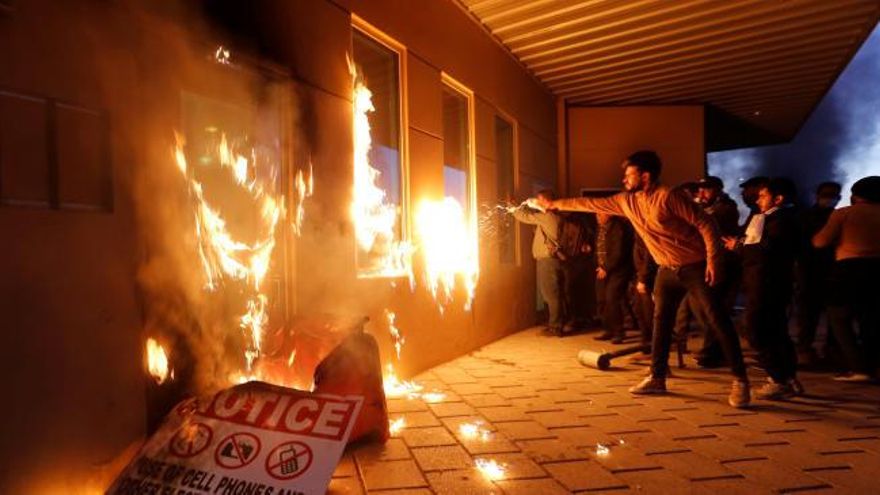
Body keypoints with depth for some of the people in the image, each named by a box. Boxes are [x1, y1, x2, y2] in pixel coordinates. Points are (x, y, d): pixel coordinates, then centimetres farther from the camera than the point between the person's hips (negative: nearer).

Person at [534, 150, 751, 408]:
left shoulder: (669, 196, -19)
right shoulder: (626, 201, 2)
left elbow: (705, 224, -17)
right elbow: (593, 203, 9)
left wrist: (712, 260, -23)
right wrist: (555, 204, 11)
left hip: (695, 267, -7)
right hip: (667, 270, 7)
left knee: (717, 321, -7)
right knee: (661, 322, 10)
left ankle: (740, 380, 0)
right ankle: (657, 378, 19)